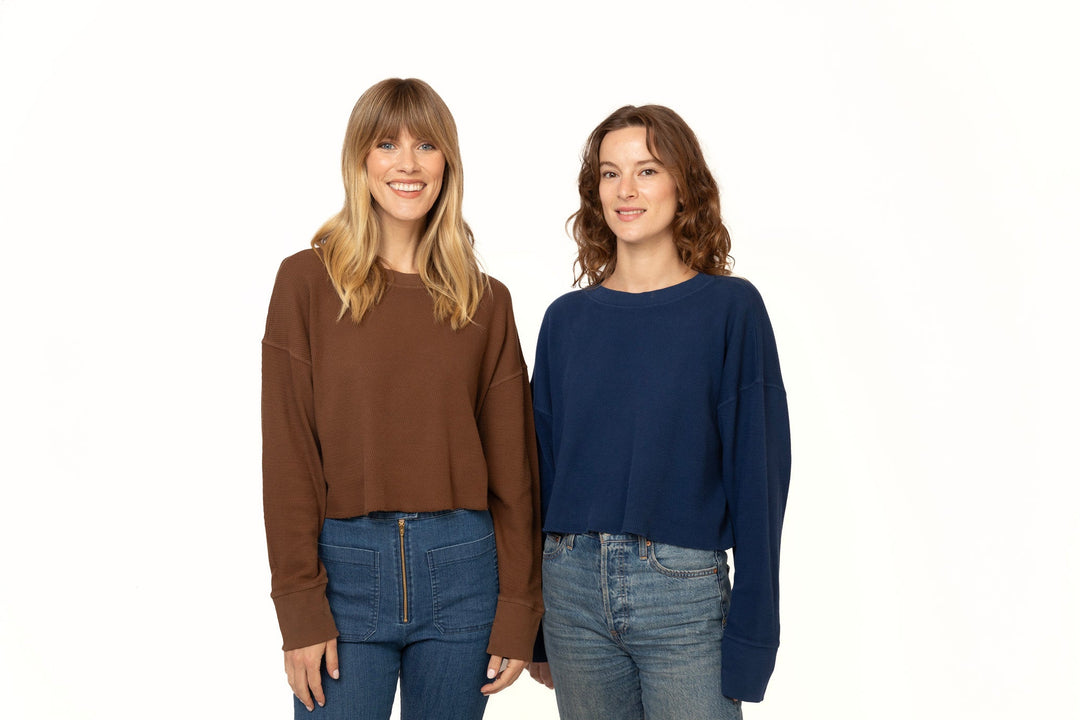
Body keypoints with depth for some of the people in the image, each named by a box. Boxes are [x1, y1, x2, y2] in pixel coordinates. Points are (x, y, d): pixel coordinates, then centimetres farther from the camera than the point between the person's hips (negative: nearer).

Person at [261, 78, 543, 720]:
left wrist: (518, 612, 2)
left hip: (462, 570, 2)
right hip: (346, 568, -2)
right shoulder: (308, 282, -1)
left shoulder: (487, 301, 5)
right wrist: (300, 609, -9)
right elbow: (288, 456, -4)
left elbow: (513, 467, 5)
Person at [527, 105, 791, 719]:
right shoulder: (567, 320, 6)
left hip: (684, 592, -3)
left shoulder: (730, 309, -4)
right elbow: (543, 466, 10)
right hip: (573, 586, 3)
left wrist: (752, 637, -9)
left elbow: (758, 471, -5)